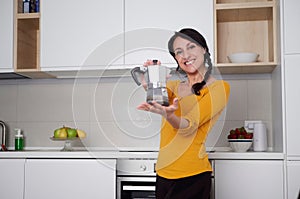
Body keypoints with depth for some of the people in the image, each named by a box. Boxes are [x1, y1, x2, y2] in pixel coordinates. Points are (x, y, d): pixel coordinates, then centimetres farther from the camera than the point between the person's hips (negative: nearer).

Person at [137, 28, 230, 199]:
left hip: (191, 176, -5)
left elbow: (189, 126, -18)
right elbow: (160, 97, -11)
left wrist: (168, 115, -38)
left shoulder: (219, 87, -7)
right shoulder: (175, 85, 11)